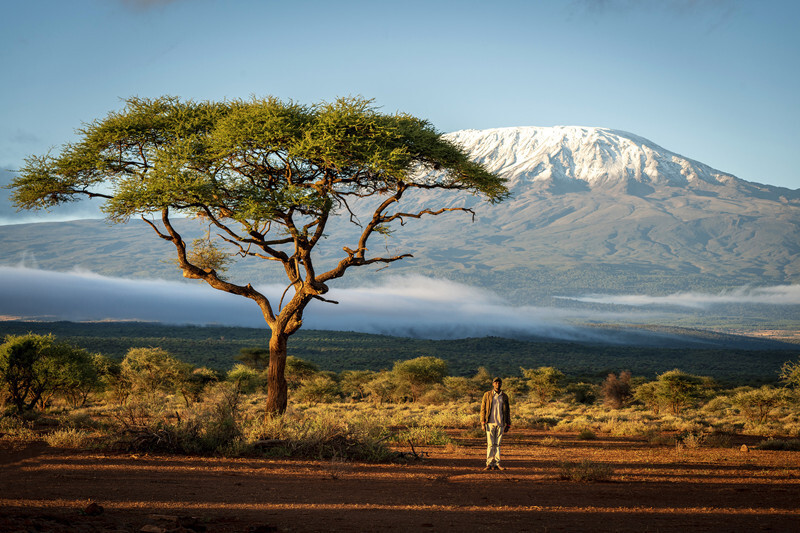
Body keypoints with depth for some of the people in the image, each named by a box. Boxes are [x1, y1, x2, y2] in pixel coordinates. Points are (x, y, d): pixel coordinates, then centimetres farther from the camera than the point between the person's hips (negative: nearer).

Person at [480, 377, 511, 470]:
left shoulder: (505, 396, 10)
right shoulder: (487, 395, 3)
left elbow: (507, 411, 14)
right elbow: (483, 409, 1)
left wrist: (508, 425, 10)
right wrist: (482, 423, -7)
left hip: (500, 423, 2)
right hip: (490, 423, -2)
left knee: (497, 444, 4)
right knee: (490, 444, -5)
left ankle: (496, 463, 6)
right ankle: (489, 464, -3)